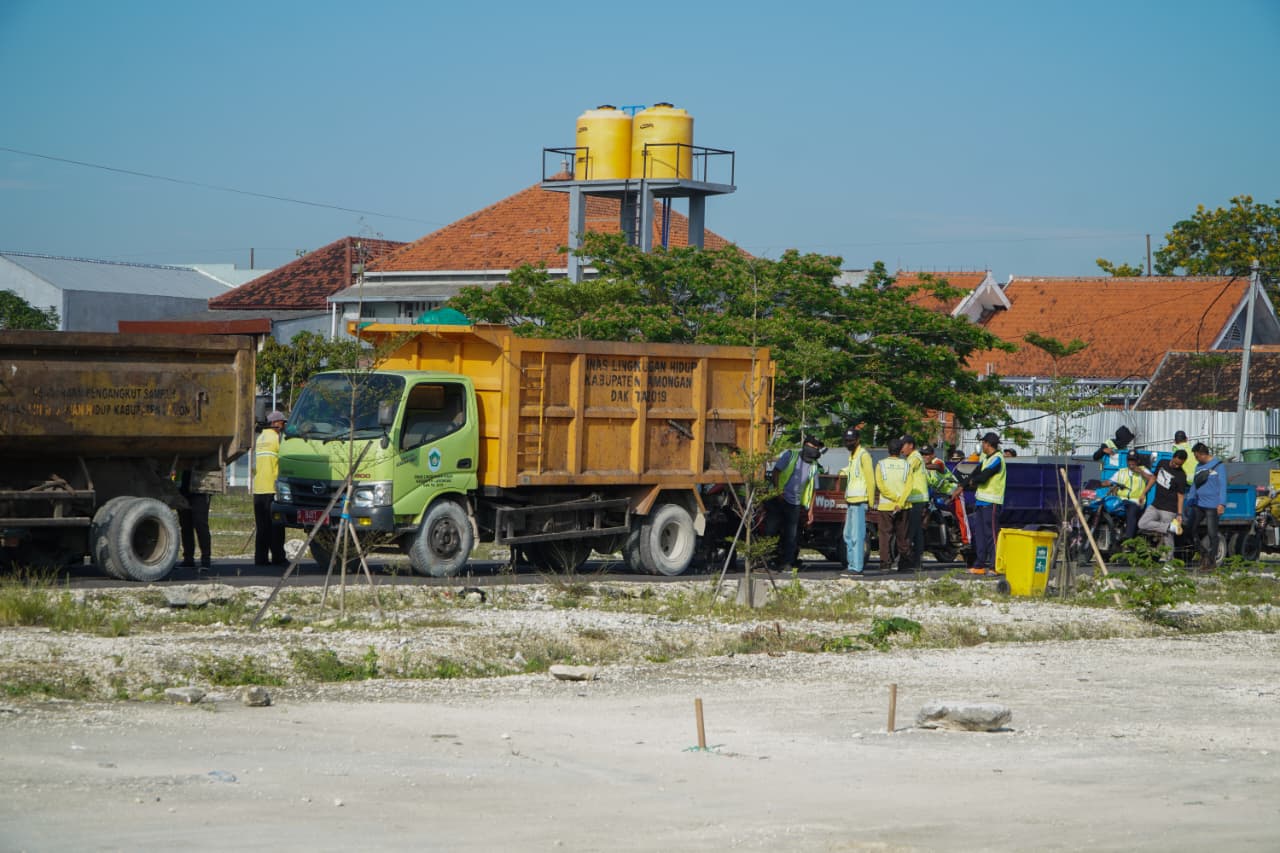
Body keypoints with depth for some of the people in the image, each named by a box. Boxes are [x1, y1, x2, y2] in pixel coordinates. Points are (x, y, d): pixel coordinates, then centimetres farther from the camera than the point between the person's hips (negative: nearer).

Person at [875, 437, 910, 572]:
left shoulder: (881, 464, 0)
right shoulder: (905, 465, 2)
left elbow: (880, 485, -9)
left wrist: (896, 499, -10)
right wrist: (900, 503, -6)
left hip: (885, 505, -1)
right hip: (902, 507, 1)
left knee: (885, 534, -1)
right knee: (902, 535, 10)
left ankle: (885, 563, -9)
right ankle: (903, 563, 14)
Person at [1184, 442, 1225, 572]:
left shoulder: (1217, 465, -4)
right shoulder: (1198, 466, 15)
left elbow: (1222, 485, -8)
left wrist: (1222, 503, -15)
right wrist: (1189, 502, 19)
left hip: (1212, 506, -7)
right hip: (1198, 504, 7)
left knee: (1212, 533, -2)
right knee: (1191, 528, 3)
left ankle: (1211, 561, 5)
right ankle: (1203, 554, 16)